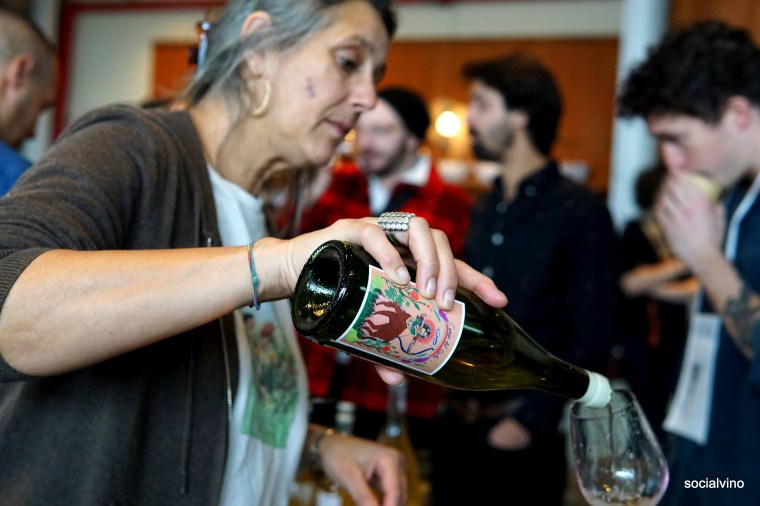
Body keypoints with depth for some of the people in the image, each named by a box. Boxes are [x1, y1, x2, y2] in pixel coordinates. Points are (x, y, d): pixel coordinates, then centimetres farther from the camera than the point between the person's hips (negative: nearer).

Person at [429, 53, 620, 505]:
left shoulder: (580, 212, -10)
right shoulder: (484, 209, 11)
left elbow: (592, 337, -13)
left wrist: (531, 422, -16)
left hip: (524, 433, -6)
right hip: (458, 421, 6)